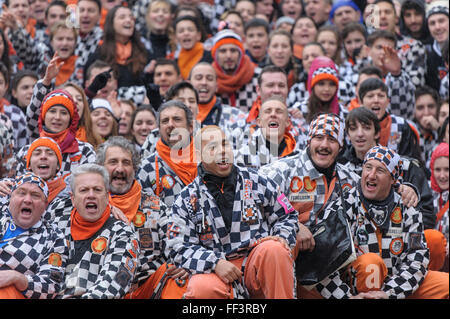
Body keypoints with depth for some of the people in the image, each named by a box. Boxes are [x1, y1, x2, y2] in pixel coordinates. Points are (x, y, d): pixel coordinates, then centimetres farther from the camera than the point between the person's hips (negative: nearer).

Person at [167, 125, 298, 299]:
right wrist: (215, 263, -15)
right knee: (200, 289, -35)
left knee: (274, 249, -33)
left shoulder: (256, 182, 11)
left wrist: (282, 237, -4)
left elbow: (287, 216, 20)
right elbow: (180, 248, 1)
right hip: (216, 271, -1)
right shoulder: (187, 199, 7)